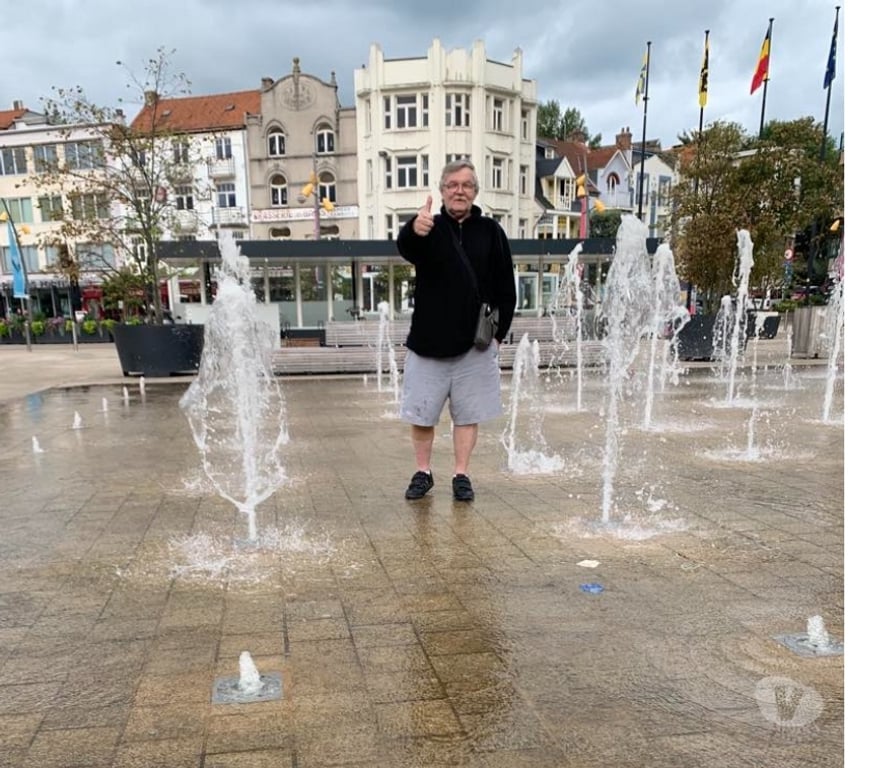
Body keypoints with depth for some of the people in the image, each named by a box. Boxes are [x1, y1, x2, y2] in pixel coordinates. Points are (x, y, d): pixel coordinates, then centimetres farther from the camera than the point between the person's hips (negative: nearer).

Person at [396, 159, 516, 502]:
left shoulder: (490, 232, 4)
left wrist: (498, 333, 0)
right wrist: (414, 230, -49)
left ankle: (461, 475, 20)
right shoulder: (430, 229, 0)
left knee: (468, 413, 7)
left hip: (474, 344, 1)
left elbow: (506, 288, 6)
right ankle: (422, 472, 23)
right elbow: (405, 247, -26)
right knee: (421, 413, 6)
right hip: (428, 342, 0)